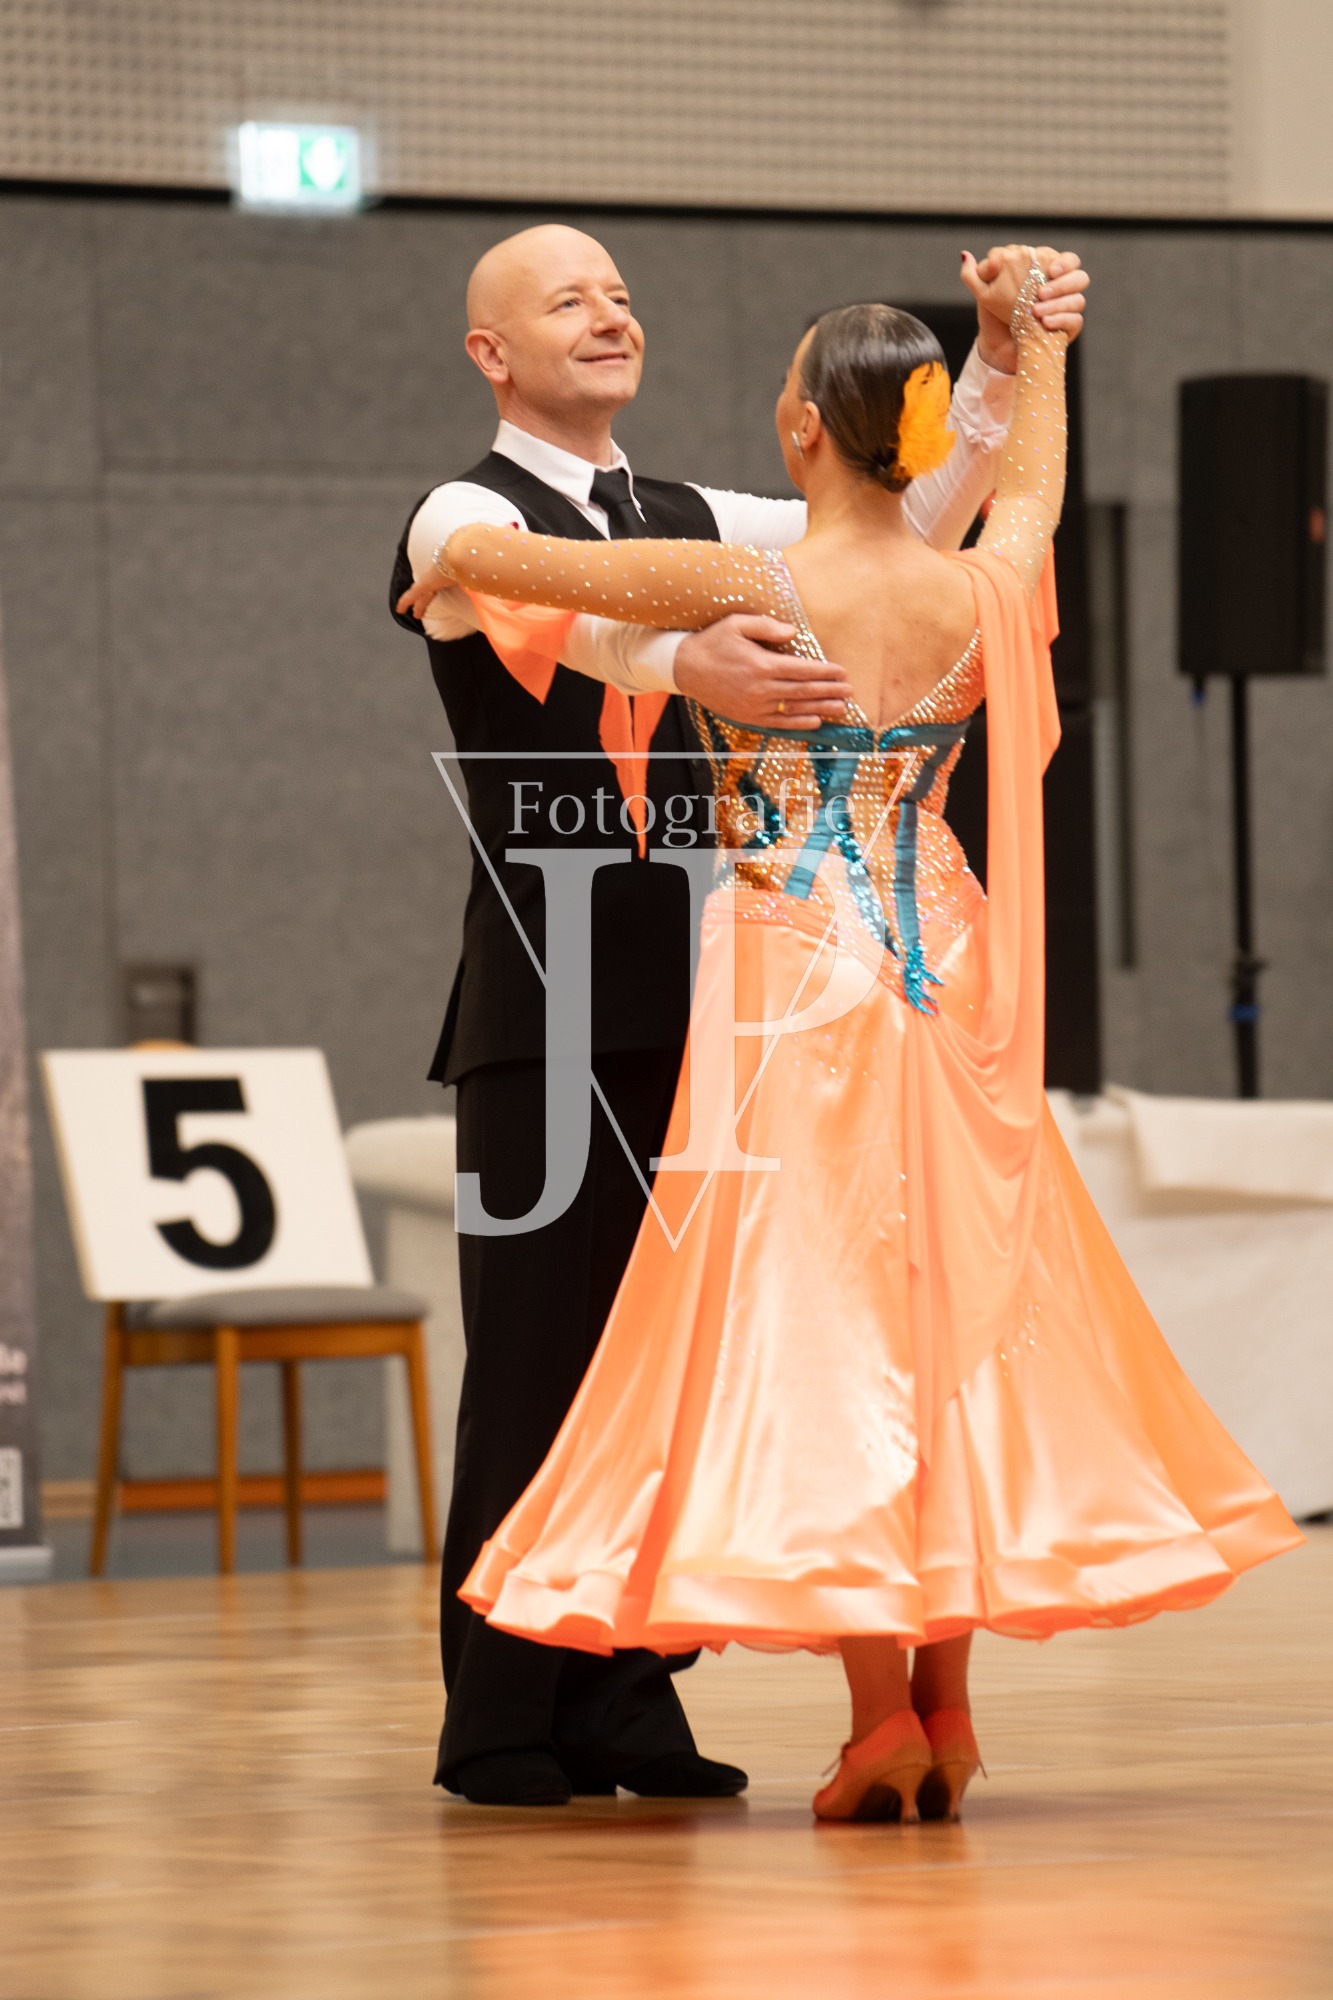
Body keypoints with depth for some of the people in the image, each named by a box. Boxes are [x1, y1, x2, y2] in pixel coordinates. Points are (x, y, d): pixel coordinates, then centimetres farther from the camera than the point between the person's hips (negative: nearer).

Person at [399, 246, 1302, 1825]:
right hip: (948, 984, 4)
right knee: (954, 1313, 12)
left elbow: (475, 555, -7)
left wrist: (445, 577, 16)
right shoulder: (982, 595, 0)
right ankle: (947, 1696, 15)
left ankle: (880, 1708, -9)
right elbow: (1034, 485, 26)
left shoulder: (750, 593, -12)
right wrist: (1034, 341, 43)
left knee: (817, 1326, -3)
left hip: (795, 975, -4)